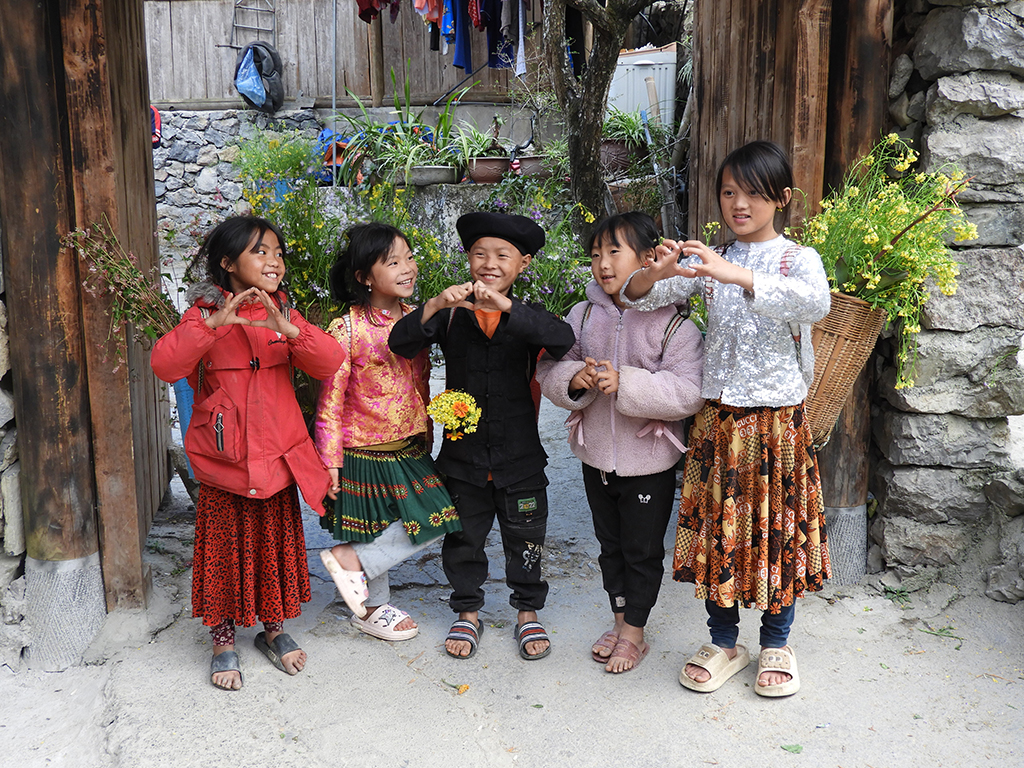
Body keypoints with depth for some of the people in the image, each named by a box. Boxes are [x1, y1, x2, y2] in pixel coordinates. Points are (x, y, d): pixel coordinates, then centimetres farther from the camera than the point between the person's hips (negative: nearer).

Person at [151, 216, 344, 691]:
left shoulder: (284, 316, 5)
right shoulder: (205, 314, -4)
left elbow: (330, 362, -8)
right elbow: (165, 365, -20)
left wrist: (288, 330, -25)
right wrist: (214, 323, -31)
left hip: (278, 456, 3)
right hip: (224, 460, -3)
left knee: (276, 543, 13)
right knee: (225, 547, 6)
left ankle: (274, 628, 32)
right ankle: (223, 640, 24)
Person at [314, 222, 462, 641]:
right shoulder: (346, 330, -16)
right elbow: (330, 399, -13)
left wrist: (425, 437, 17)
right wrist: (329, 459, -13)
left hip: (409, 448, 6)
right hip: (363, 450, -6)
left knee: (434, 519, 3)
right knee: (375, 532, 4)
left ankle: (349, 558, 14)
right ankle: (374, 608, 26)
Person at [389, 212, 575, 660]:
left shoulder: (526, 317, -4)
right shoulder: (452, 316, -2)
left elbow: (563, 339, -26)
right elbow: (401, 344, -14)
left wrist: (506, 307, -38)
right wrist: (434, 306, -31)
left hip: (520, 458, 0)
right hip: (463, 457, 1)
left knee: (525, 540, 14)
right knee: (463, 540, 16)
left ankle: (528, 611, 36)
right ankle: (468, 612, 37)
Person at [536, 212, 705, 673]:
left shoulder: (673, 323, -15)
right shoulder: (583, 315, -1)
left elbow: (688, 393, -22)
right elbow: (548, 368, 2)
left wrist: (626, 384, -30)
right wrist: (574, 379, -20)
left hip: (649, 462, -4)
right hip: (596, 456, 5)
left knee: (643, 550, 11)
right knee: (610, 544, 20)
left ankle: (634, 633, 29)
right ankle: (620, 620, 39)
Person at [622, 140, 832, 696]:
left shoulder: (797, 259, -3)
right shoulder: (707, 262, 6)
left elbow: (815, 303, -27)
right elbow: (635, 297, -2)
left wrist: (739, 276, -38)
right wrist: (656, 274, -26)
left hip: (777, 418, -2)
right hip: (717, 417, 3)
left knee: (776, 526, 8)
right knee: (717, 527, 8)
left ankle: (776, 644, 28)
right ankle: (723, 643, 26)